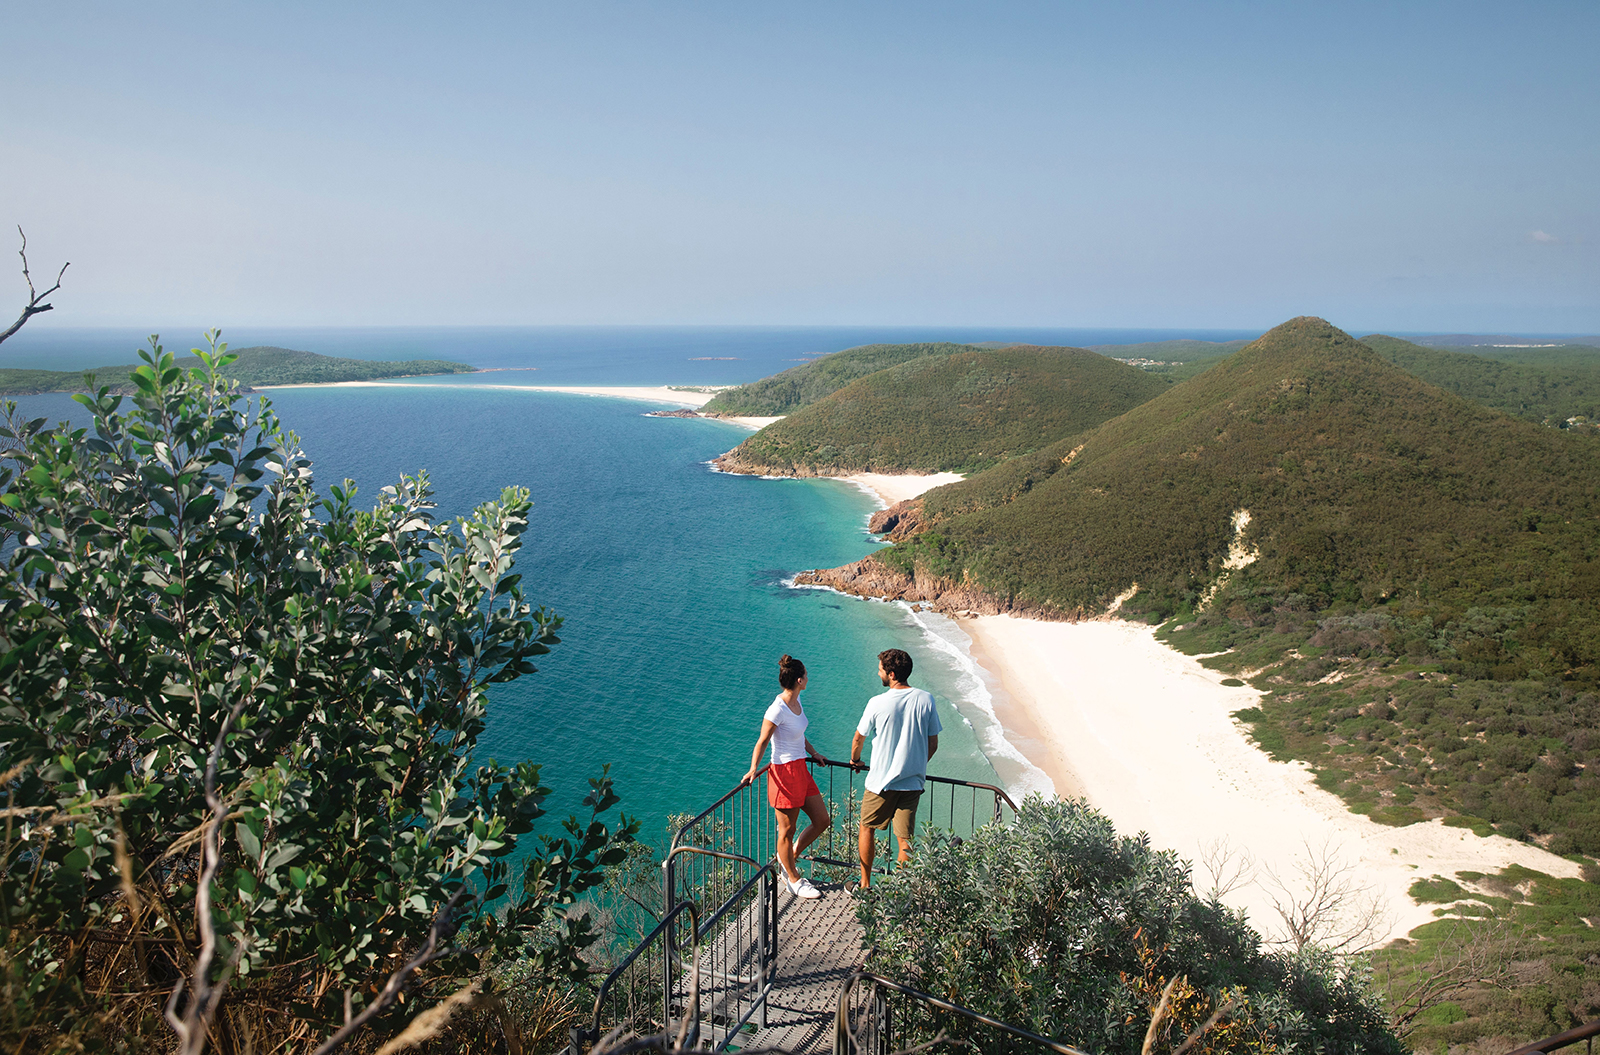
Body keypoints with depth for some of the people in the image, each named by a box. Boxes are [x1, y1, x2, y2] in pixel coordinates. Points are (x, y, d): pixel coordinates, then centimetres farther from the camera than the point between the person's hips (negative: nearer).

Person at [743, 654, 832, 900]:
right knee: (787, 830, 7)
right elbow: (762, 742, -17)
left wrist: (813, 752, 26)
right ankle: (794, 879, 26)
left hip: (801, 769, 9)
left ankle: (789, 858, 32)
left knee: (822, 820, 13)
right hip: (784, 772, -9)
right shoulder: (777, 710, -21)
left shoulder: (796, 700, 5)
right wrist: (753, 770, -26)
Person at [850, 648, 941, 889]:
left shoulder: (878, 703, -13)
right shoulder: (926, 700, -5)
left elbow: (859, 738, 2)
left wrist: (855, 760, 22)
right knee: (905, 839, 9)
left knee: (867, 828, 17)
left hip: (881, 781, -2)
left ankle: (865, 884, 27)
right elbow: (933, 744, 3)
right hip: (913, 782, 3)